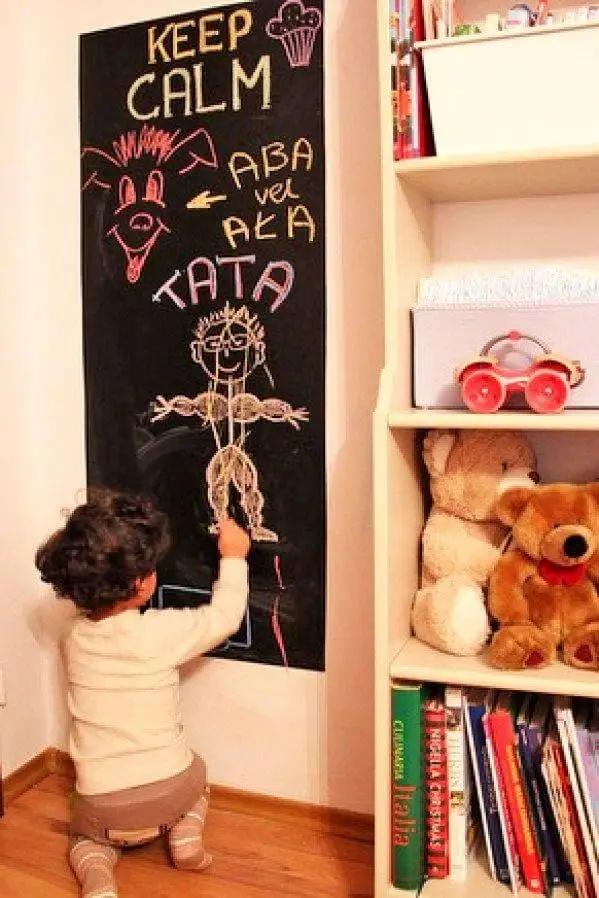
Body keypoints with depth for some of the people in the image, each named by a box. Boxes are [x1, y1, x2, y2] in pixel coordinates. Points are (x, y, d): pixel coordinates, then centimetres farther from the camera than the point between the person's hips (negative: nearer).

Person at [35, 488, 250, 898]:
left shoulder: (76, 636, -5)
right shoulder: (160, 631, -17)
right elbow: (225, 616, -3)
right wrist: (233, 557, 9)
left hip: (100, 806, 1)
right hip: (169, 791, -1)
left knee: (87, 838, 34)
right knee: (194, 771, 35)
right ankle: (186, 836, 11)